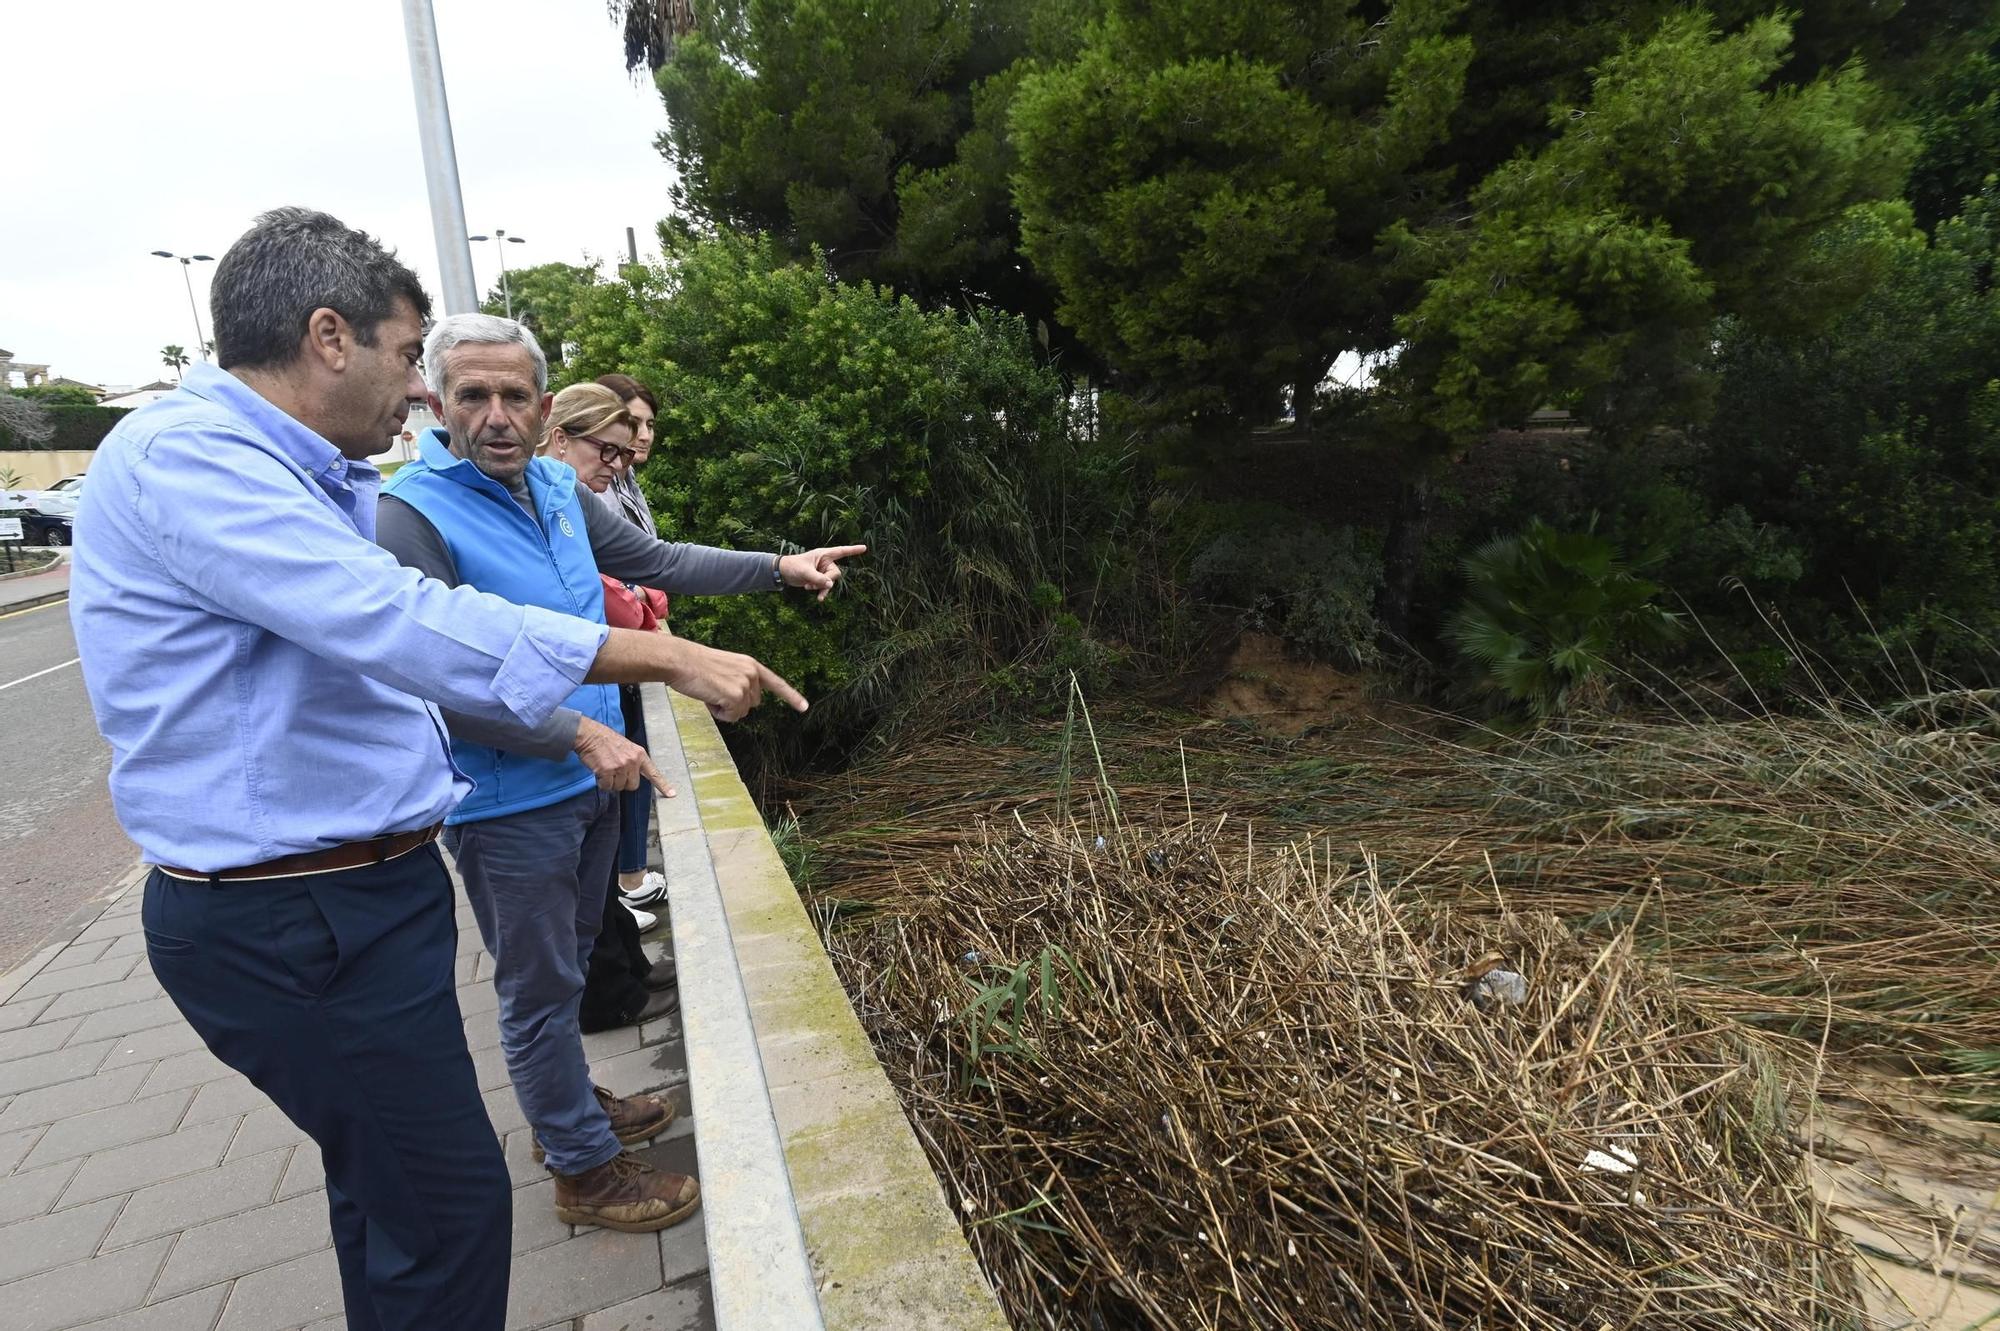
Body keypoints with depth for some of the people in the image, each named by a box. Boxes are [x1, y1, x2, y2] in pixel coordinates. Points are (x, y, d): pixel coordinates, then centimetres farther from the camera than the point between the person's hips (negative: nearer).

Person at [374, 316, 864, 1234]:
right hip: (511, 804, -7)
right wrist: (578, 734, -26)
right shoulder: (411, 514, -19)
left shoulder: (556, 489, 3)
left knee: (568, 961, 24)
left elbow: (656, 560, 12)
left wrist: (780, 567, 6)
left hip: (590, 778, 8)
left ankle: (569, 1105, 45)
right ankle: (585, 1168, 26)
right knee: (541, 986, 8)